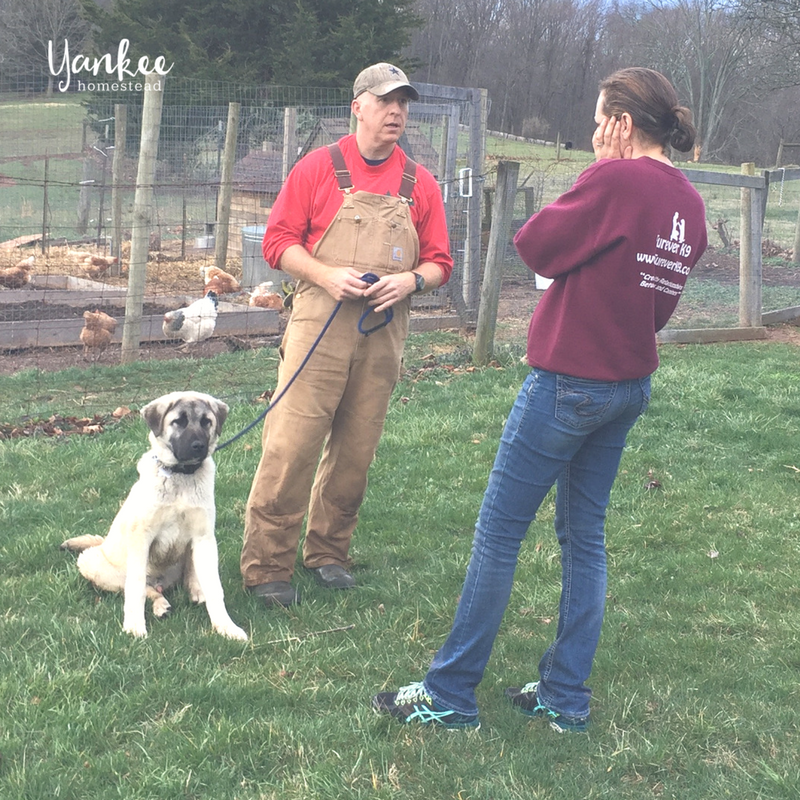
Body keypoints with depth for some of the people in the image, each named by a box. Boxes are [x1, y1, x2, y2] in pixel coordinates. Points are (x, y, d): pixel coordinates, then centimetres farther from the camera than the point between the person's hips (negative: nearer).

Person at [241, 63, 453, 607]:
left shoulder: (420, 184, 11)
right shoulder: (318, 168, 3)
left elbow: (439, 262, 13)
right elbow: (278, 241, 1)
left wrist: (410, 280, -9)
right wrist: (327, 276, -14)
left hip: (385, 334, 4)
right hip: (320, 324, -3)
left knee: (356, 452, 8)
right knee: (291, 445, -8)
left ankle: (328, 553, 24)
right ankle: (267, 566, 1)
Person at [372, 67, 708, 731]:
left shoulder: (615, 180, -19)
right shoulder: (689, 203, 6)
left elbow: (535, 246, -9)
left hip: (569, 380, -8)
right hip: (630, 384, 8)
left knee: (498, 534, 1)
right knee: (585, 533, 16)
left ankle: (448, 695, 9)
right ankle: (566, 696, 21)